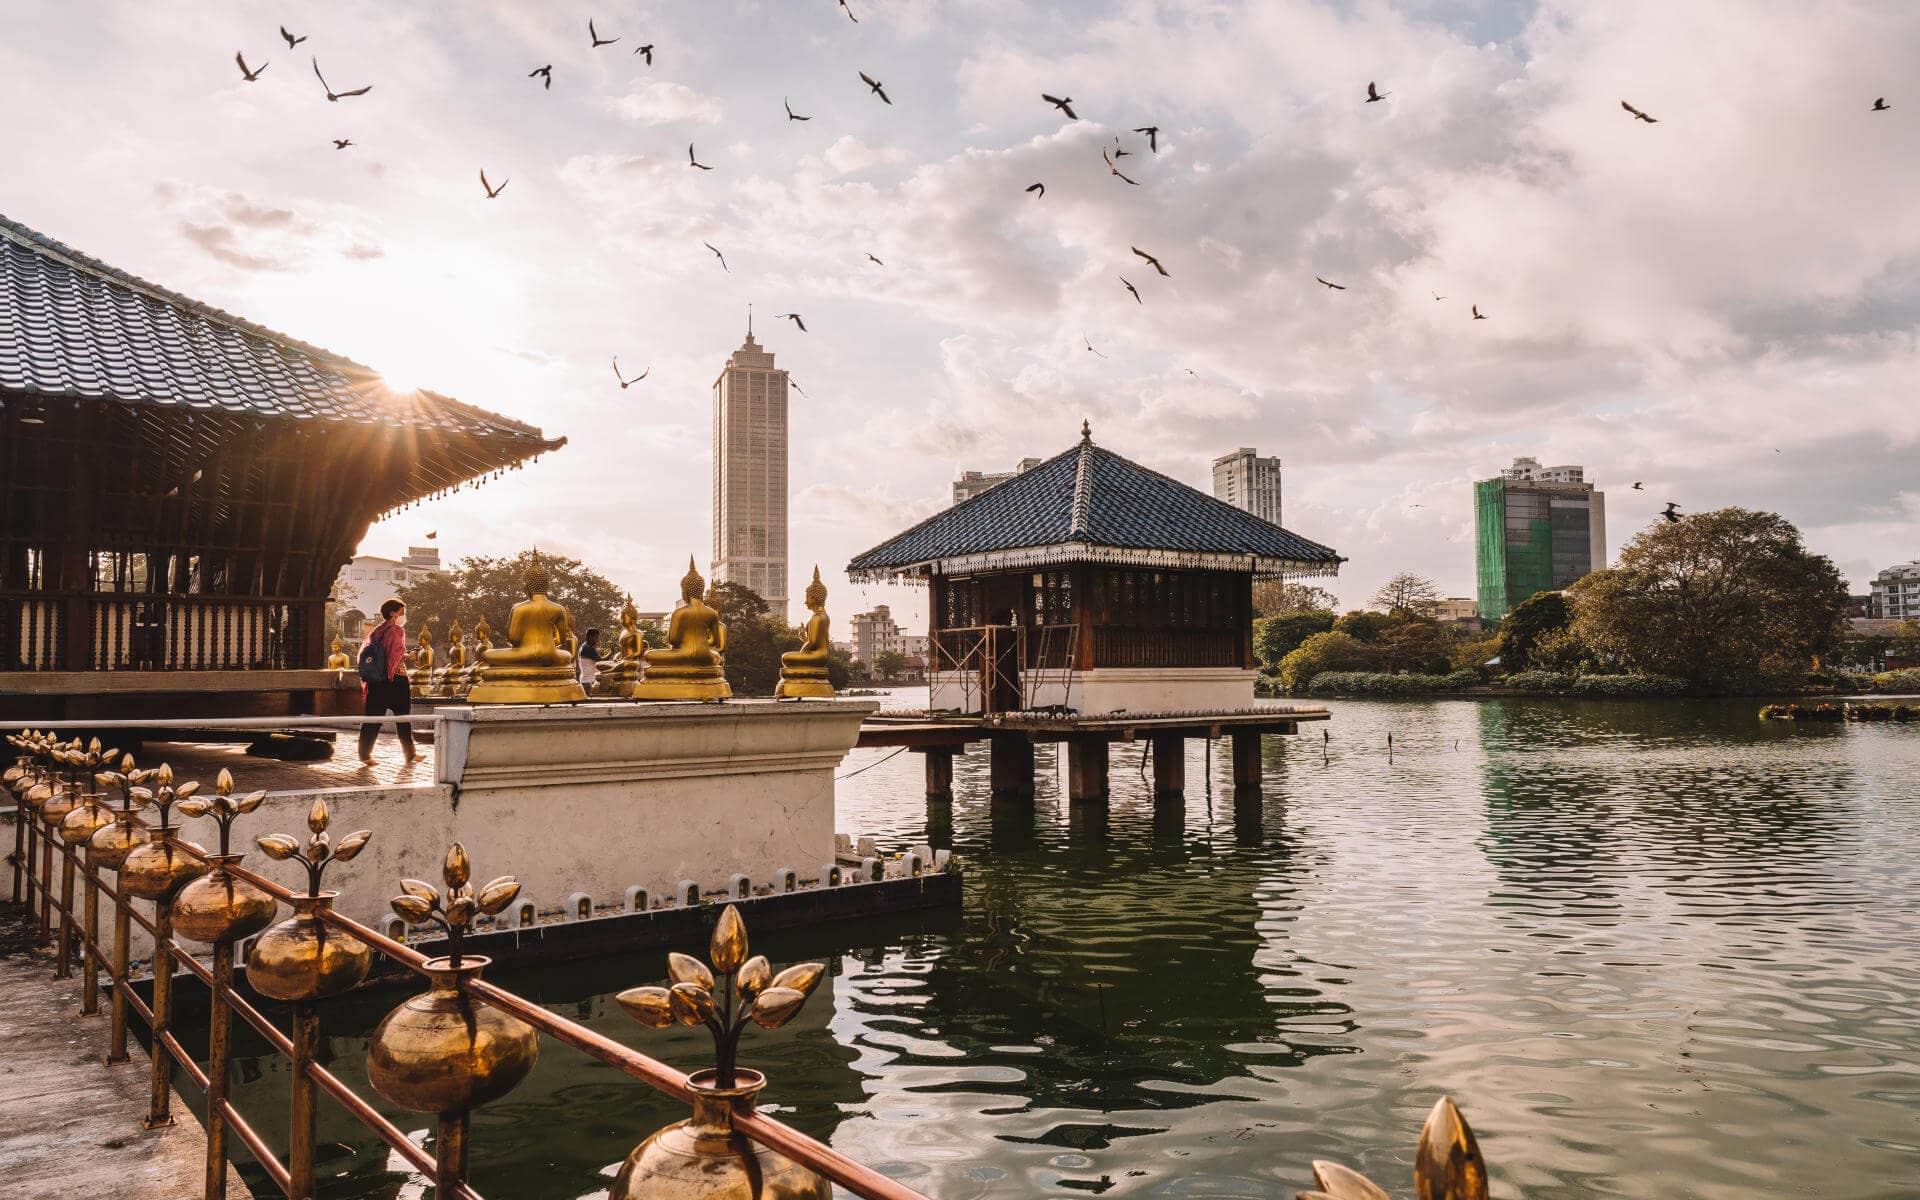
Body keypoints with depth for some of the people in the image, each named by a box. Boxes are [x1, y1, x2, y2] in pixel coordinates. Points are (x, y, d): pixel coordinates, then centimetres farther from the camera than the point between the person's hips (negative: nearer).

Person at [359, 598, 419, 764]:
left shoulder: (375, 631, 11)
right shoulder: (396, 630, -10)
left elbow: (363, 653, 11)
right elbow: (398, 656, -19)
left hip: (376, 681, 6)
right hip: (396, 679, -6)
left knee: (373, 717, 7)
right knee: (403, 717, 4)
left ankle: (365, 753, 2)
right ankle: (410, 754, 10)